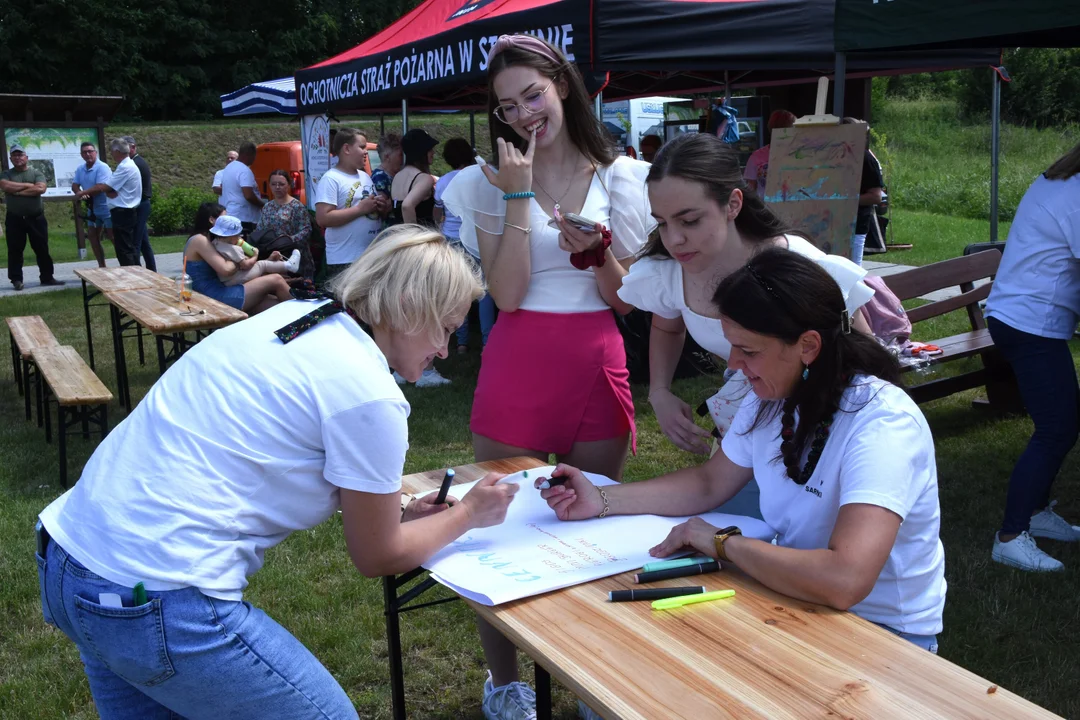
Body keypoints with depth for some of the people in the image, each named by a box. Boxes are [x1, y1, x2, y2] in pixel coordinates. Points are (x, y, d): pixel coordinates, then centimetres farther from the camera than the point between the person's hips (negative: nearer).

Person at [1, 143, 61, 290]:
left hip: (36, 218, 0)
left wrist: (18, 191, -12)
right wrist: (28, 185, -11)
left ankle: (47, 277, 15)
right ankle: (16, 280, 10)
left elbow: (41, 189, -15)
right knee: (15, 250, 3)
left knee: (42, 249, 6)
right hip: (14, 219, 0)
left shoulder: (36, 173, 3)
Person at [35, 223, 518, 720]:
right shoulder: (369, 395, -16)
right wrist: (470, 514, 12)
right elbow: (377, 558, -2)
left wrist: (391, 512, 17)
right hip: (159, 607, -9)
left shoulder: (290, 316, 7)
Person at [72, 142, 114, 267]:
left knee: (113, 237, -4)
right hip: (93, 209, 8)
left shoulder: (102, 167, -18)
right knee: (92, 236, 11)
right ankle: (102, 266, 19)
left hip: (107, 208, -8)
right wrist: (79, 192, -20)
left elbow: (101, 188, -26)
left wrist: (82, 193, -13)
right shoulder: (80, 169, 6)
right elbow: (74, 186, 4)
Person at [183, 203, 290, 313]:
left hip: (218, 295, 10)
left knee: (278, 304, -2)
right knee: (276, 280, -8)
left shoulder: (206, 241, 23)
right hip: (215, 299, -10)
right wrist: (240, 263, 0)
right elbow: (225, 269, -20)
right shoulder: (199, 240, -8)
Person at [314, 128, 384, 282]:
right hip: (344, 260, -8)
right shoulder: (331, 179, -11)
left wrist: (380, 206, 0)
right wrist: (360, 209, -18)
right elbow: (323, 218, -20)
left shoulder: (365, 176, 14)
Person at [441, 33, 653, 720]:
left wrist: (597, 250, -15)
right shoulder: (492, 181, 1)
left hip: (599, 362, 2)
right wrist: (518, 197, -13)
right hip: (518, 362, -1)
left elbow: (629, 299, 4)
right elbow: (506, 294, -10)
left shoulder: (621, 178, 4)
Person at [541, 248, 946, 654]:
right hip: (799, 598, 7)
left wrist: (723, 543, -26)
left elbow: (844, 582, -40)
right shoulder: (772, 398, -3)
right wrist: (601, 501, 0)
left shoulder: (881, 424, -28)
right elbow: (710, 484, 11)